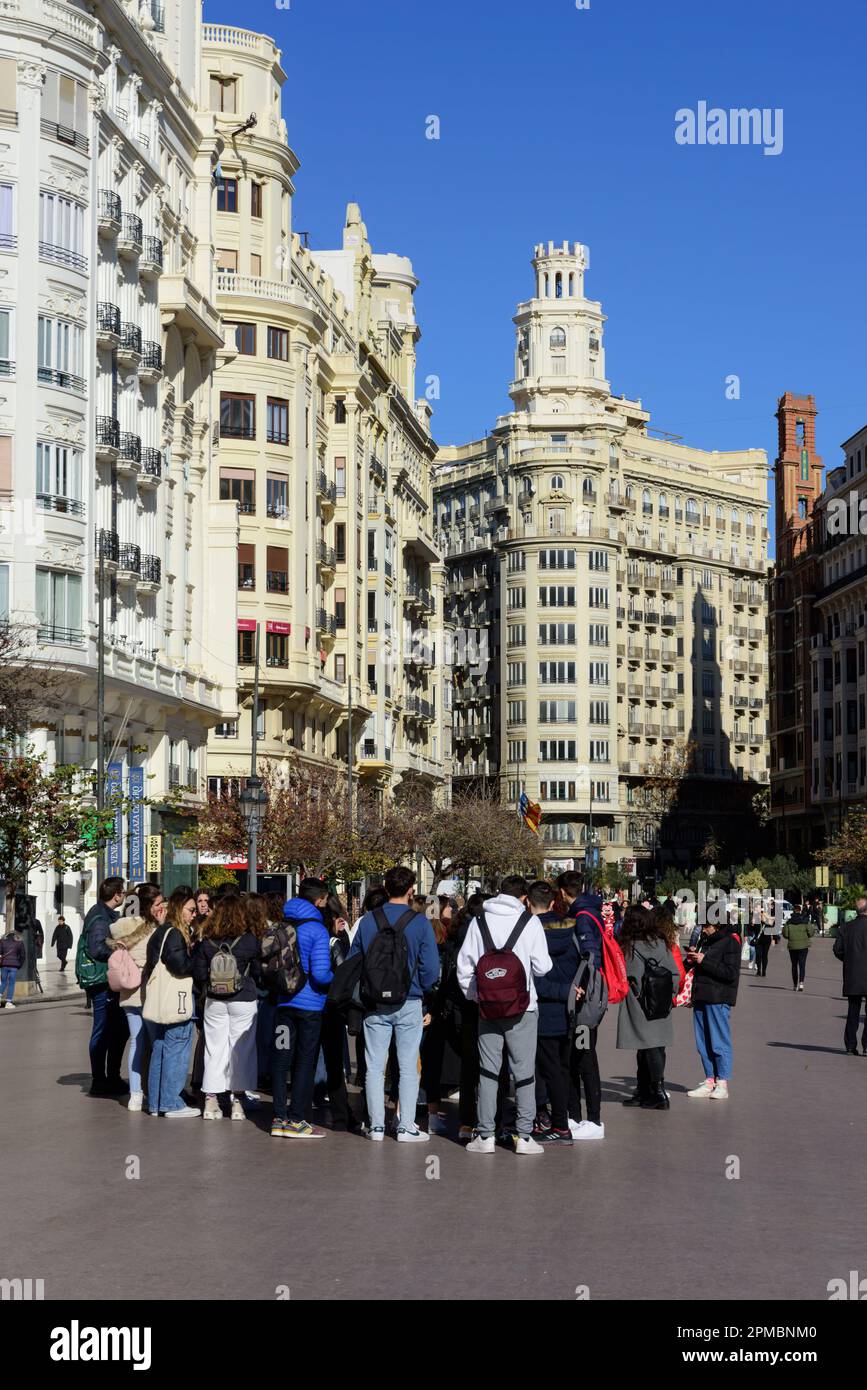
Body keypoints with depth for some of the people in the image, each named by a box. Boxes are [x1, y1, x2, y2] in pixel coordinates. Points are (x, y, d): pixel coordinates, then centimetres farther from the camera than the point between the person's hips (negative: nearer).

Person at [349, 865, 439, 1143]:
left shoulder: (368, 920, 0)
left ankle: (376, 1126, 11)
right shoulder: (419, 922, -9)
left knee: (374, 1067, 8)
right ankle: (406, 1127, 7)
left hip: (375, 1005, 2)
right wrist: (422, 990, 7)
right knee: (408, 1067, 6)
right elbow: (430, 967, -11)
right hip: (408, 1003, -2)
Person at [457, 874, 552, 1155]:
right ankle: (524, 1136, 5)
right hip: (522, 1007, -2)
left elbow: (464, 963, 2)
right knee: (524, 1071, 5)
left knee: (488, 1071, 9)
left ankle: (485, 1135, 9)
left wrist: (473, 994, 13)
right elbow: (542, 966, -6)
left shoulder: (479, 920, 3)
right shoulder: (530, 921, -4)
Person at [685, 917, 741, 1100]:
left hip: (718, 1000, -8)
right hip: (701, 998, 8)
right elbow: (691, 968, 25)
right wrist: (691, 960, 3)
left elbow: (731, 973, -18)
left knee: (719, 1042, -6)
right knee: (703, 1043, 9)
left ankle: (722, 1084, -2)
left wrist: (704, 961, -18)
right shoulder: (704, 941, 18)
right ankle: (709, 1081, 14)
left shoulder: (730, 942, -7)